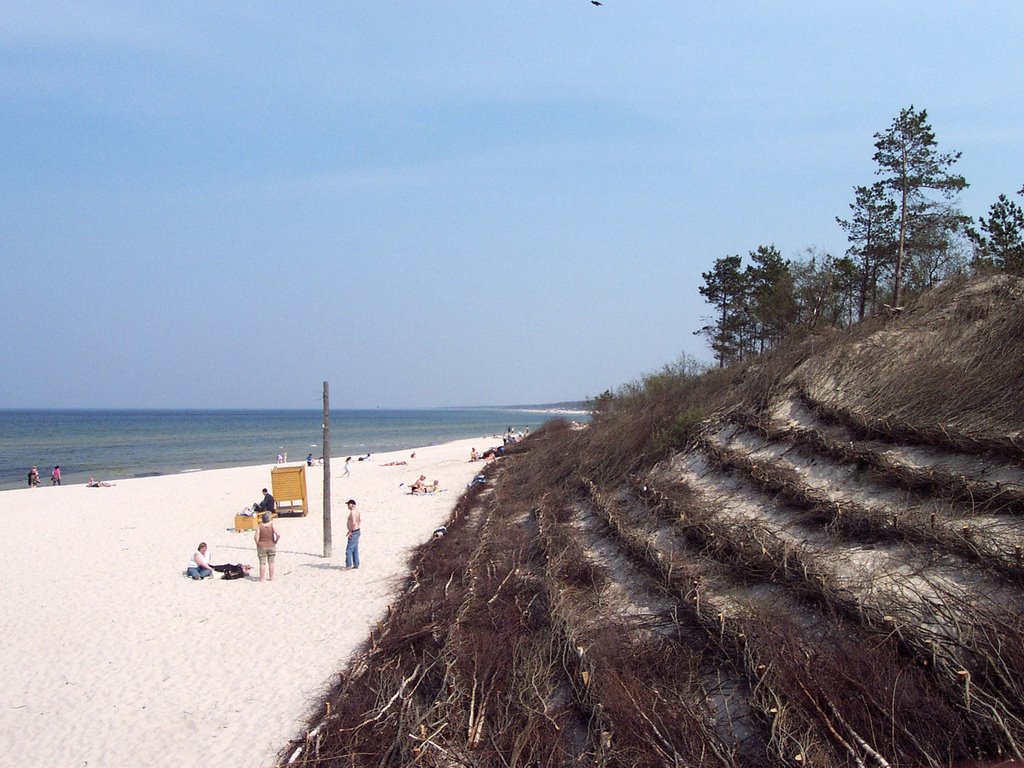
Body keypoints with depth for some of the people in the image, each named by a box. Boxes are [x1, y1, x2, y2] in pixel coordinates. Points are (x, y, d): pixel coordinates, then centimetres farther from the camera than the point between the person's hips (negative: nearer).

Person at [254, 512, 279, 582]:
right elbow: (278, 535, -19)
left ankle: (262, 578, 8)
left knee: (262, 563, 5)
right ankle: (271, 578, 15)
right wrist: (275, 542, -3)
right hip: (271, 546, 1)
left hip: (262, 547, -1)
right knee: (271, 562, 11)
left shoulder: (260, 527, -10)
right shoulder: (272, 526, -10)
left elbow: (256, 537, -16)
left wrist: (257, 543, 1)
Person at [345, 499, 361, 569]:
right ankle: (356, 565, 20)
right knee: (355, 550, 15)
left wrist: (350, 531, -19)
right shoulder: (357, 511, 11)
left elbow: (354, 523, -29)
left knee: (349, 550, -6)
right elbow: (360, 520, 23)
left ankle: (348, 565, -4)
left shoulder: (352, 512, -20)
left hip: (353, 533, -10)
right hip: (357, 532, 10)